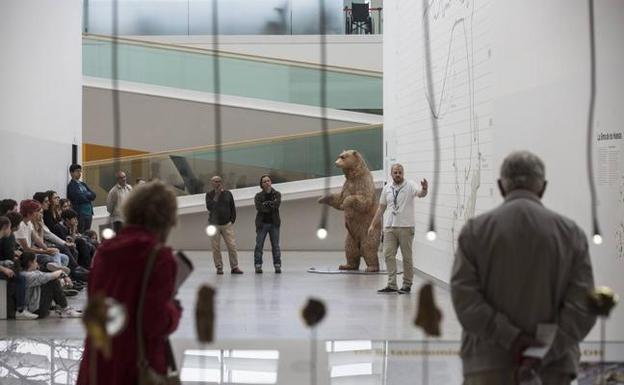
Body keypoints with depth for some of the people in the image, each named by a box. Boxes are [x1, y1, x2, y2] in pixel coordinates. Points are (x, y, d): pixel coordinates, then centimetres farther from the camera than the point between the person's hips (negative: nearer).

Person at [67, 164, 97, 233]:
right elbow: (80, 198, -17)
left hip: (89, 213, 7)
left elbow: (93, 195, 8)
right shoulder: (71, 185, -6)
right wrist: (88, 195, -1)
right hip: (79, 213, -7)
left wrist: (85, 195, -9)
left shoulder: (83, 184, 18)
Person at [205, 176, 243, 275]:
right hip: (214, 224, -1)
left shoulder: (228, 194, 7)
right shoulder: (209, 194, 2)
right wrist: (216, 195, -15)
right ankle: (219, 267, 7)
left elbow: (233, 208, 13)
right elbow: (209, 207, -14)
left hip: (227, 224, 1)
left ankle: (234, 267, -1)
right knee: (216, 247, -1)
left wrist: (232, 220, 5)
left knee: (232, 246, -6)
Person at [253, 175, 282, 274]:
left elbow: (277, 203, -12)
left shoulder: (277, 194, 7)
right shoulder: (258, 196, 4)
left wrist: (266, 203, -15)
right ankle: (258, 266, -2)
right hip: (262, 223, -1)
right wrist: (271, 205, -13)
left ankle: (277, 265, 3)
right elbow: (259, 207, -13)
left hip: (274, 223, 1)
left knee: (275, 245, 1)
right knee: (259, 245, -4)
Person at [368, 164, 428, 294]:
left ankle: (407, 285, 11)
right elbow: (381, 208, 15)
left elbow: (420, 194, -26)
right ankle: (392, 285, 4)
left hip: (406, 227, -5)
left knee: (407, 257, 3)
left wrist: (424, 189, -49)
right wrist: (372, 224, 12)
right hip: (389, 227, 5)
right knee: (388, 255, 1)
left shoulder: (410, 185, -6)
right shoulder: (387, 188, 10)